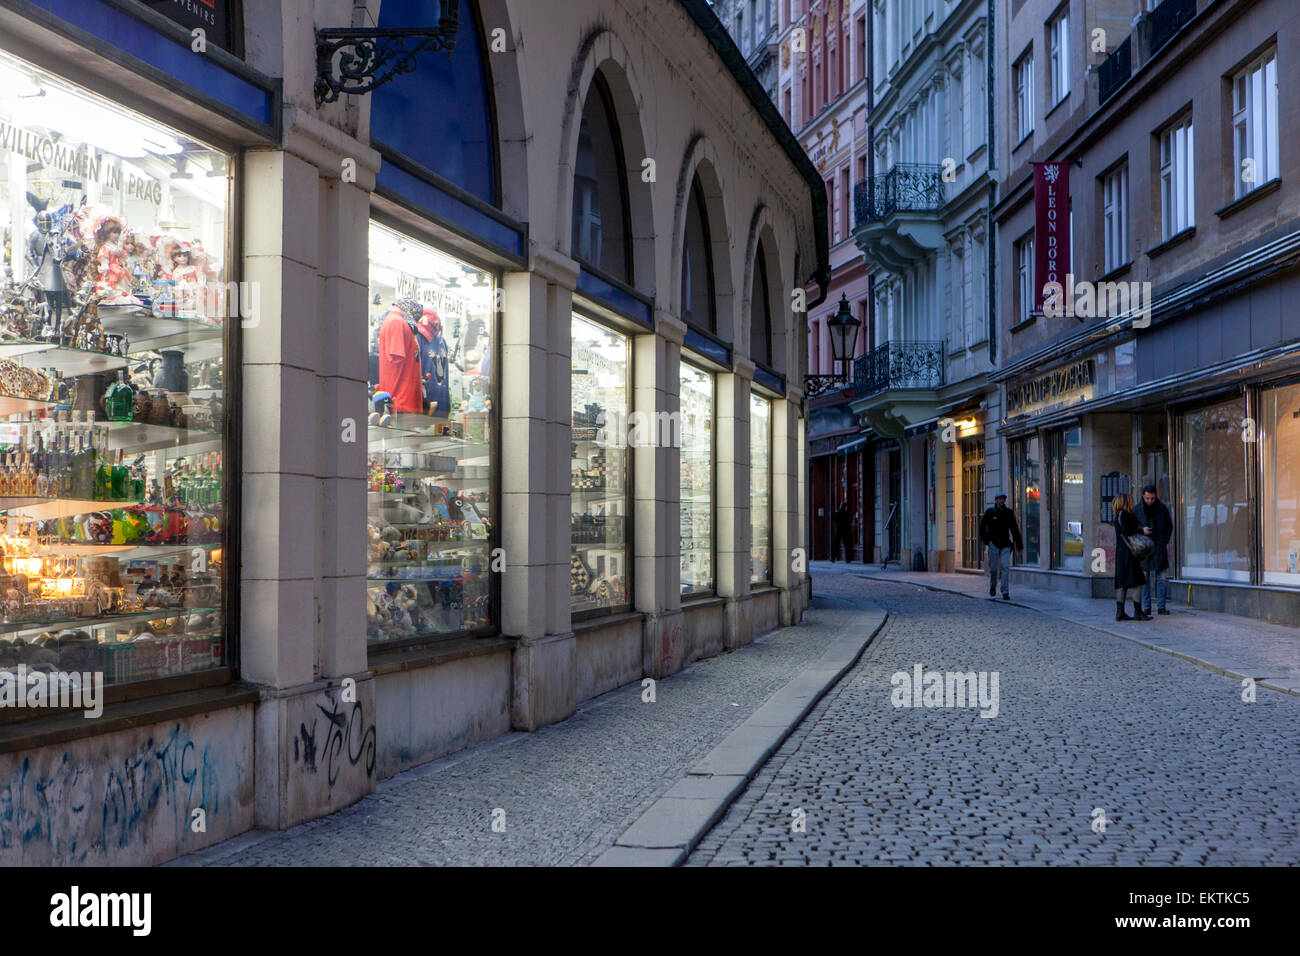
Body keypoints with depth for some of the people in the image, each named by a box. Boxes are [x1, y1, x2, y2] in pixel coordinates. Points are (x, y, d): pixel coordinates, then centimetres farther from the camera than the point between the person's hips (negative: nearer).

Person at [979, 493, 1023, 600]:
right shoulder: (990, 512, 1)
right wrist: (984, 539, -9)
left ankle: (1005, 592, -9)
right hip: (993, 544, -1)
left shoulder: (1009, 512, 7)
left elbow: (1014, 529, 12)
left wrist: (1019, 544, 11)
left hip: (1005, 544, 1)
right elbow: (982, 526, 3)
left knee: (1006, 567, -10)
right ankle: (993, 586, 30)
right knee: (993, 568, 3)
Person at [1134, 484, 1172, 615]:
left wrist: (1166, 542, 2)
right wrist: (1142, 530, -13)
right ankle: (1146, 607, 5)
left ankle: (1161, 607, 3)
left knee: (1162, 578, -1)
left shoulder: (1163, 508, 4)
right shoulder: (1136, 509, 1)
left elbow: (1169, 526, 13)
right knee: (1144, 578, 1)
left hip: (1159, 547, 0)